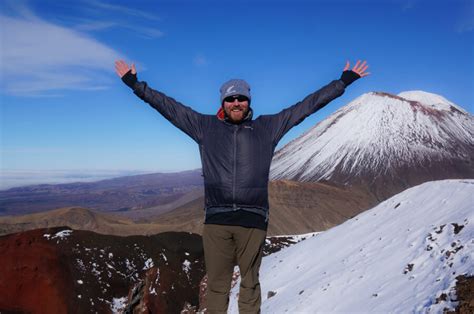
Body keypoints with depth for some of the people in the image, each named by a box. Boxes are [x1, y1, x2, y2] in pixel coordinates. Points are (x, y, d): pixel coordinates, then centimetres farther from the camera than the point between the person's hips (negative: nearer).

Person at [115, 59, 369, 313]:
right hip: (216, 219, 1)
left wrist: (344, 80, 16)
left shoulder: (267, 127, 11)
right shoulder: (206, 126, 13)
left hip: (252, 219, 0)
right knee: (217, 283, 7)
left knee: (250, 282, 9)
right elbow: (168, 106, 16)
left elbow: (308, 105, 14)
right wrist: (134, 83, 17)